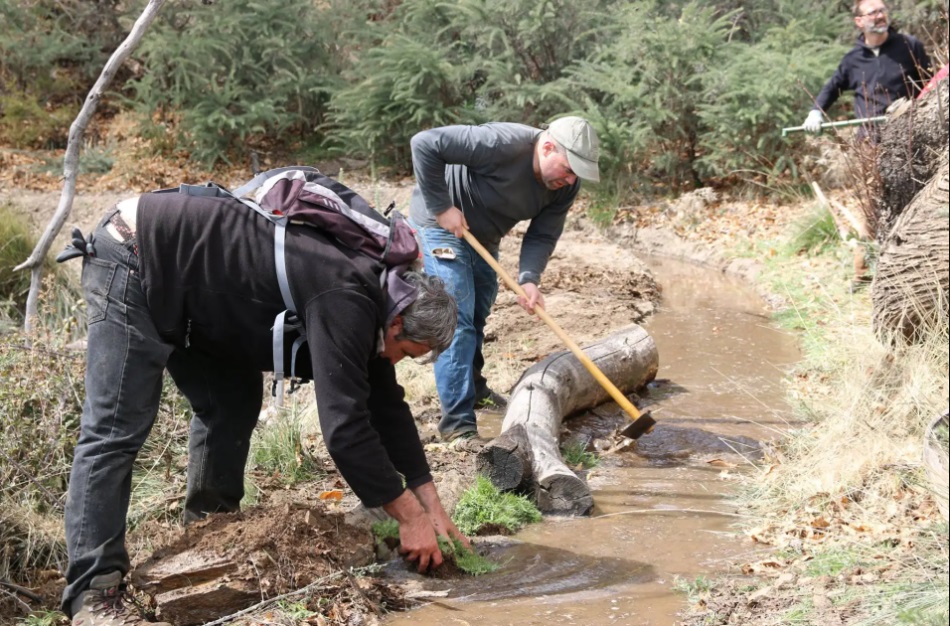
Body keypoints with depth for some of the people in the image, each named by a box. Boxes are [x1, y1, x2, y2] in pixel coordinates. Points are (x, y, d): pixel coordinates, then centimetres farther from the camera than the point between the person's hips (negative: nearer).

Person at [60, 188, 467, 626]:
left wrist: (432, 507, 12)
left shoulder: (365, 294, 6)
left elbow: (386, 408, 14)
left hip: (176, 276, 10)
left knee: (234, 399, 12)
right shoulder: (344, 304, -24)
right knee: (117, 431, -14)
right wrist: (411, 517, -18)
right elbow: (345, 428, -28)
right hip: (133, 261, -10)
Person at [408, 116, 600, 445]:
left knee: (478, 316, 21)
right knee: (457, 321, -15)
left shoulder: (565, 185, -13)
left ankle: (474, 388, 44)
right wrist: (441, 207, -30)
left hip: (483, 238, 8)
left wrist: (529, 279, -27)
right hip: (441, 225, -8)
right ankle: (458, 424, -15)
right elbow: (424, 144, -35)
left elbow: (543, 235, -9)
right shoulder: (500, 144, -35)